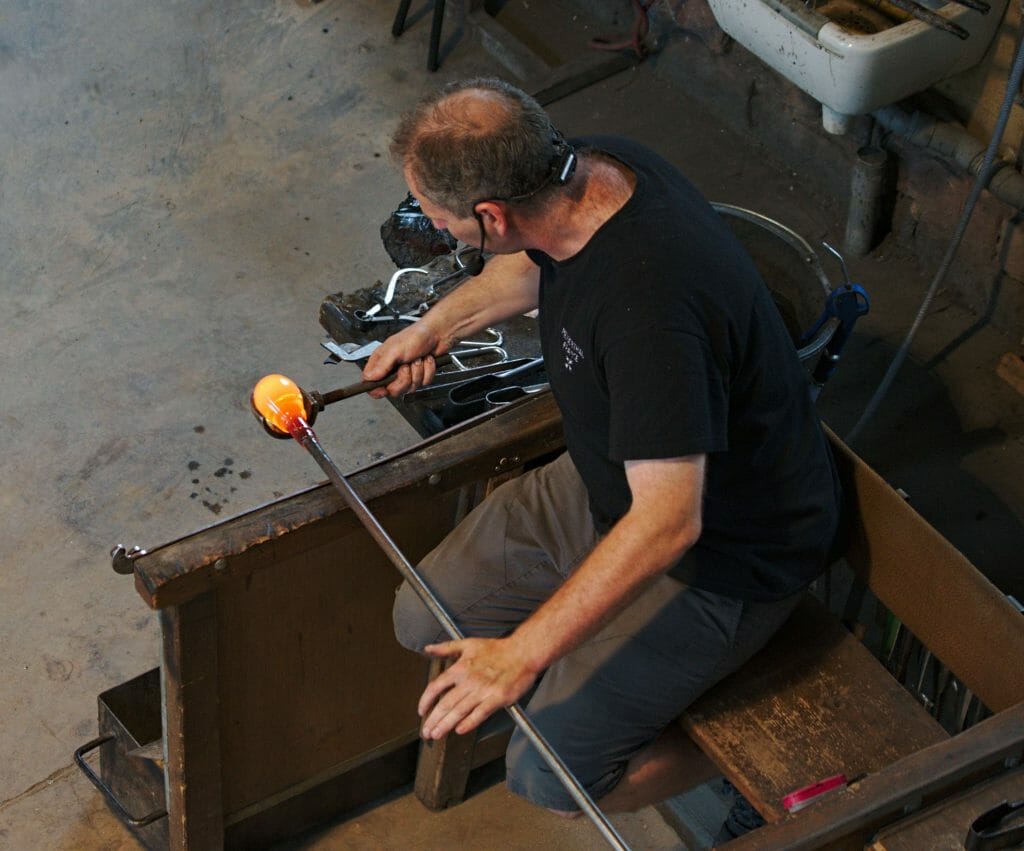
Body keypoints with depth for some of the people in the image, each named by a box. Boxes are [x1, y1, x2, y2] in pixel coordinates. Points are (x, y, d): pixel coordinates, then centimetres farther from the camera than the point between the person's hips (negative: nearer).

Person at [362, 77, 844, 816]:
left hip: (723, 553, -9)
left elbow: (668, 522, -39)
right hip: (607, 484, 9)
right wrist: (438, 326, 14)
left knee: (548, 780, -12)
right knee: (425, 619, 5)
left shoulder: (649, 301, -40)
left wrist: (523, 652, -36)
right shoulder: (590, 167, -12)